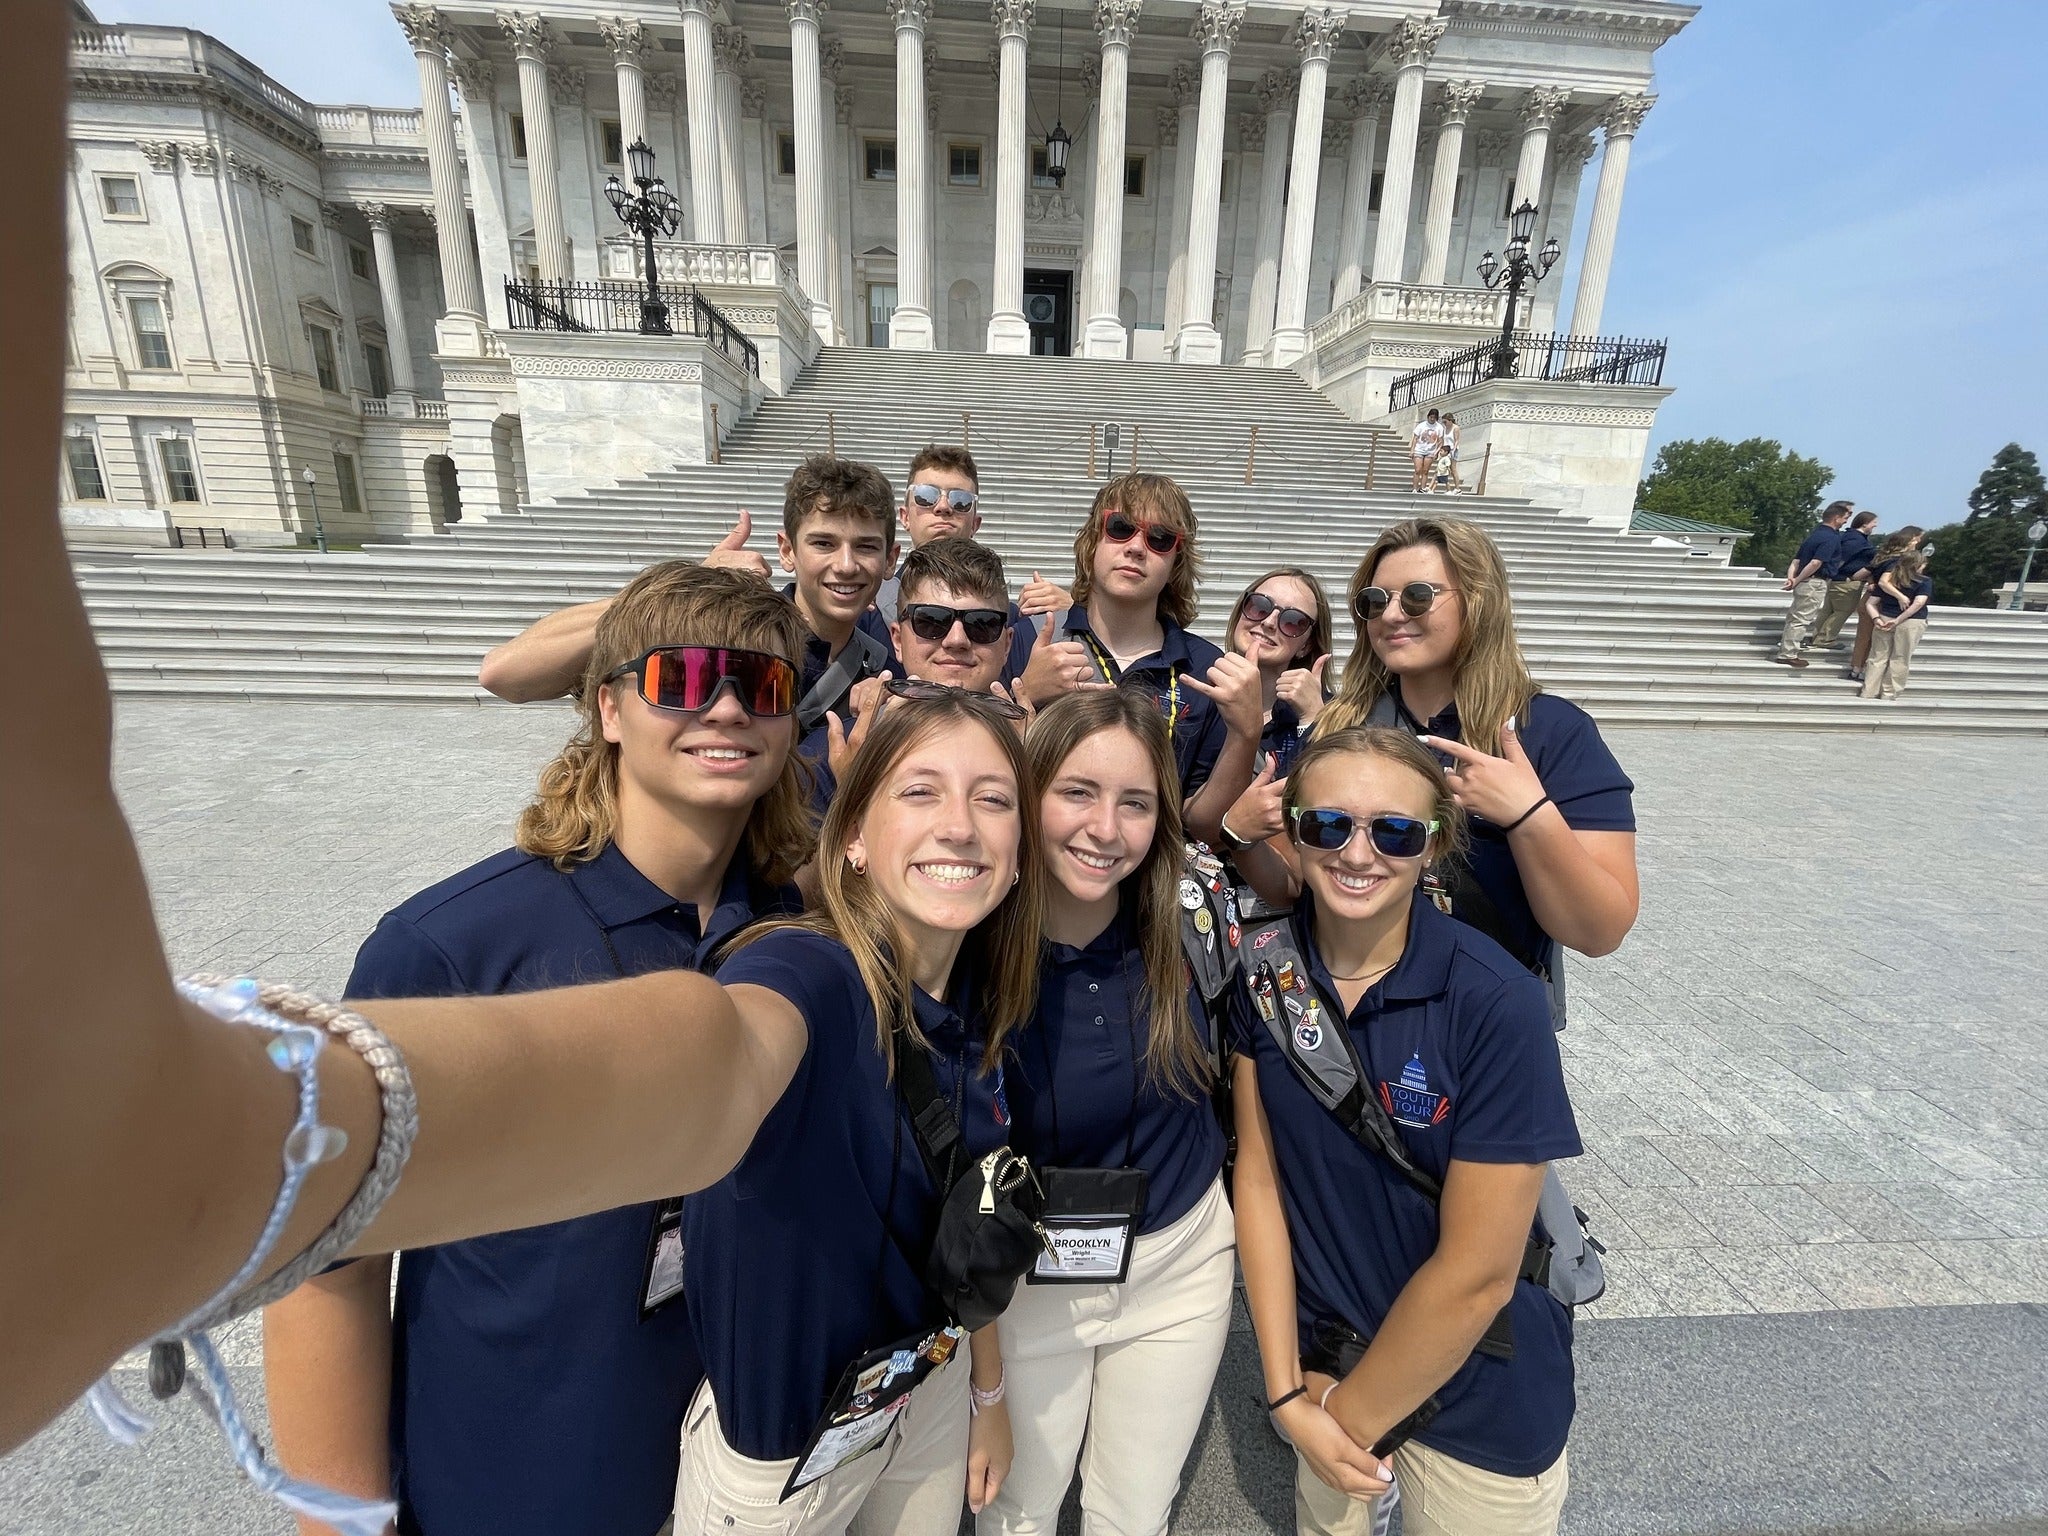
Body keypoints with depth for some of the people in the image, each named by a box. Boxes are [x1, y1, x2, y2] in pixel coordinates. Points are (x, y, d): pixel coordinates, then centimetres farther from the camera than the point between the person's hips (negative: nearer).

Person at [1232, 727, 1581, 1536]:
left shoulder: (1494, 1002, -26)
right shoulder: (1264, 971, -14)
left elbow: (1477, 1270, -22)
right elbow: (1258, 1175, -8)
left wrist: (1349, 1416, -10)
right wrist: (1289, 1393, -9)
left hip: (1477, 1390, -3)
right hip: (1324, 1355, 3)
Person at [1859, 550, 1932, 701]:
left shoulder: (1885, 581, 9)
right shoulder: (1925, 581, -3)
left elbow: (1870, 603, 5)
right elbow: (1919, 603, -15)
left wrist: (1876, 619, -4)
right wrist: (1899, 620, -14)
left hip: (1884, 620, 3)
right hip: (1912, 623, -3)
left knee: (1878, 658, 9)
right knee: (1900, 660, 5)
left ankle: (1869, 693, 10)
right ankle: (1889, 694, 9)